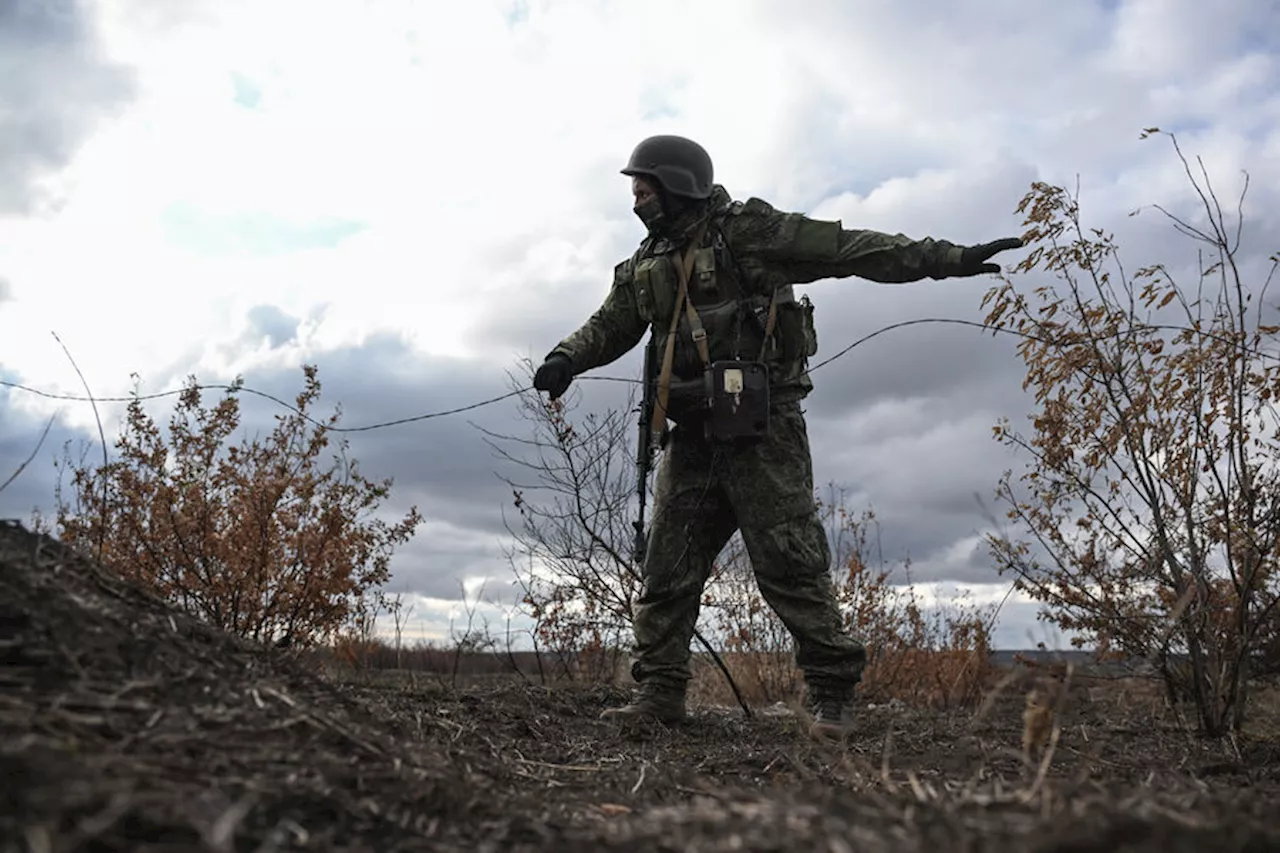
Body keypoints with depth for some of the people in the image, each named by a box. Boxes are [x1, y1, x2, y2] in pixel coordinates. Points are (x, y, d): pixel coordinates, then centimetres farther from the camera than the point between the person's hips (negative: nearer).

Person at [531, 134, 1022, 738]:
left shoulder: (747, 230, -2)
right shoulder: (643, 268, 17)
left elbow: (848, 249, -6)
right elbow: (608, 326, 16)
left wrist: (949, 259, -11)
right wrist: (566, 358, -7)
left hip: (762, 428, -6)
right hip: (693, 435, 6)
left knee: (790, 563, -6)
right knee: (667, 567, 4)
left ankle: (832, 693, 3)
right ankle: (659, 691, 12)